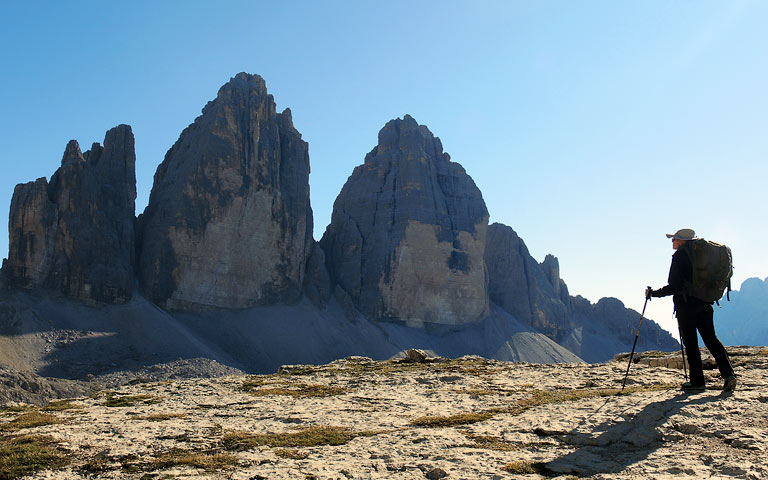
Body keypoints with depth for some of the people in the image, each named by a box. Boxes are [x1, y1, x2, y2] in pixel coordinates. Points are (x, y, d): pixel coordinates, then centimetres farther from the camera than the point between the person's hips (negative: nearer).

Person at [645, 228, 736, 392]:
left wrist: (653, 293, -1)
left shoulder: (680, 255, -8)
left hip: (686, 304, -7)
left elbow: (674, 286, -12)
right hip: (705, 304, 7)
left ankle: (698, 381, 3)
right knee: (711, 339, 9)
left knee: (690, 343, 0)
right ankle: (728, 373, -4)